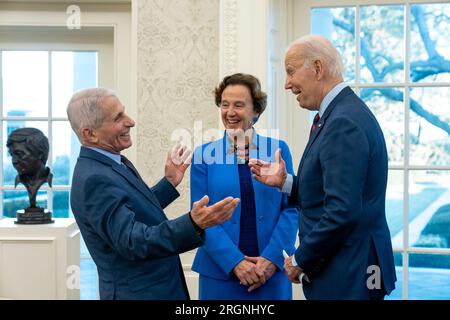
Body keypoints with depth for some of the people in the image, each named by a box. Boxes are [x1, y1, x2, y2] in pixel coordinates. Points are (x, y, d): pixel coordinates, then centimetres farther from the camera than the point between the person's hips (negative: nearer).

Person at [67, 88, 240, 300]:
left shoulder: (113, 162, 5)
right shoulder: (93, 179, -24)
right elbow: (132, 242, -32)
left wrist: (170, 183, 15)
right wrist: (193, 225, -43)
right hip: (137, 293, -9)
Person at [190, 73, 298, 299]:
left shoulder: (278, 149, 3)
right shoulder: (204, 155, 2)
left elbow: (291, 208, 0)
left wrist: (272, 258, -11)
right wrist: (234, 262, -13)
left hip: (272, 270, 0)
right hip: (221, 272, 0)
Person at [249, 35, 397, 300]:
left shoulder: (344, 123, -20)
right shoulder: (342, 114, 10)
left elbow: (343, 212, -26)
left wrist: (301, 261, -15)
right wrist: (285, 182, 4)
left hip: (349, 277, -9)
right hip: (346, 269, 9)